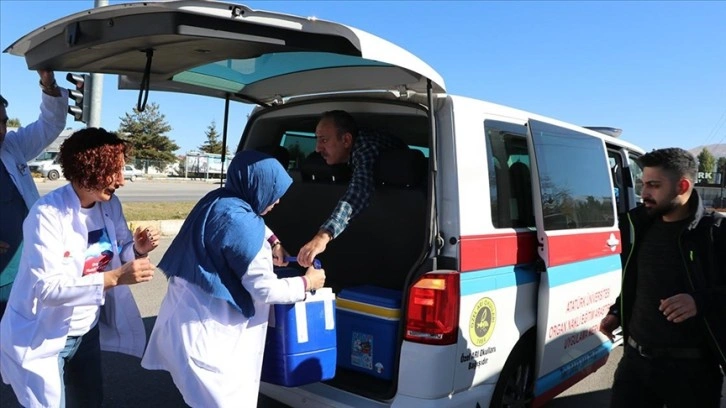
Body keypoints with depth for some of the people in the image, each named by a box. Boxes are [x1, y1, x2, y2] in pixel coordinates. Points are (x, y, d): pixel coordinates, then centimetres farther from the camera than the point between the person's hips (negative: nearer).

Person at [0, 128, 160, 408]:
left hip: (87, 329, 7)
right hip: (44, 338, -6)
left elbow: (117, 255, 3)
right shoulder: (48, 213, -24)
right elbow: (47, 288, -30)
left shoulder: (110, 204, -5)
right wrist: (115, 278, -39)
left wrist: (138, 249, -19)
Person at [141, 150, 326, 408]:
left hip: (192, 318, 10)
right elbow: (264, 290, -17)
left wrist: (271, 240, 15)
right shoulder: (239, 221, -24)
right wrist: (306, 283, -2)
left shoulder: (217, 201, 5)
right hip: (203, 329, -10)